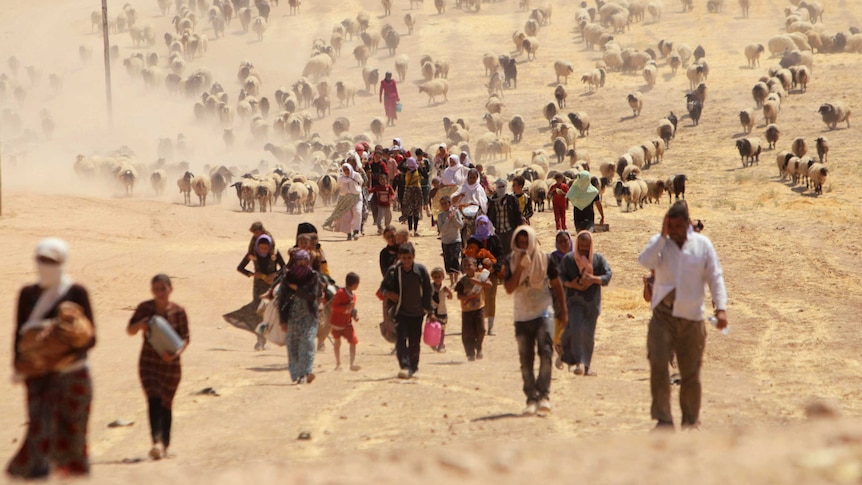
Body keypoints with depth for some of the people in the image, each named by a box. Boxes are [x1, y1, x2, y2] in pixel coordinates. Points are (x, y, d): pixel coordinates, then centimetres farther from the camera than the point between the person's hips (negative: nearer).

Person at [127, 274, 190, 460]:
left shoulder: (178, 312, -5)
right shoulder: (145, 308, -2)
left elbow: (185, 339, -3)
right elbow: (130, 330, 5)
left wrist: (175, 353, -22)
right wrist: (140, 325, -18)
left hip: (170, 363, 0)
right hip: (148, 363, 0)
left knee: (166, 405, 9)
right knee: (154, 401, -16)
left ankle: (164, 445, 22)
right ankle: (157, 441, -28)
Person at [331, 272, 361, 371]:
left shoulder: (353, 295, 4)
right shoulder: (340, 293, -19)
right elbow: (334, 306, -23)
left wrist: (355, 316, -2)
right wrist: (347, 307, -32)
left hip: (347, 323, 5)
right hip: (337, 322, -5)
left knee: (353, 342, -10)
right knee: (337, 343, 9)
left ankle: (352, 364, -10)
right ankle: (338, 364, 25)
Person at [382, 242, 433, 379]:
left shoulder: (421, 270, -6)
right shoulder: (394, 271, -7)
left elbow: (427, 290, 2)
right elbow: (385, 287, 8)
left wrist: (428, 309, 2)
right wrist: (389, 293, -15)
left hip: (417, 312, 1)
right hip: (400, 311, -1)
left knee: (415, 342, 9)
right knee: (401, 339, -15)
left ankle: (413, 366, 25)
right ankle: (405, 366, -22)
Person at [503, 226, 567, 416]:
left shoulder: (544, 259, -1)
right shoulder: (512, 262, 2)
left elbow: (556, 284, 10)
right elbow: (509, 288, -9)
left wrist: (562, 308, 13)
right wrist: (520, 267, -18)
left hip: (543, 313, -3)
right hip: (522, 316, 3)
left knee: (545, 353, -18)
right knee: (525, 359, 4)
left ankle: (544, 395, -20)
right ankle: (531, 398, 10)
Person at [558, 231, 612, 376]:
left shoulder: (598, 259, 4)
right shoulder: (568, 259, 1)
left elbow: (608, 274, -2)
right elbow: (560, 276, 2)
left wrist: (594, 279, -20)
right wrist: (571, 284, -17)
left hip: (592, 301, 2)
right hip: (574, 299, -2)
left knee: (588, 333, 5)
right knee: (575, 329, -18)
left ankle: (587, 364, 16)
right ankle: (578, 363, -17)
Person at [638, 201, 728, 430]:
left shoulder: (702, 244, 3)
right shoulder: (660, 243, 3)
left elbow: (715, 278, 2)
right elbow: (646, 261, -17)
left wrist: (721, 308, -10)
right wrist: (663, 235, -17)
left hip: (691, 317, 1)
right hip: (663, 315, -1)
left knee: (691, 372, 7)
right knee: (658, 364, -16)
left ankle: (691, 420, 22)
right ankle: (663, 419, -12)